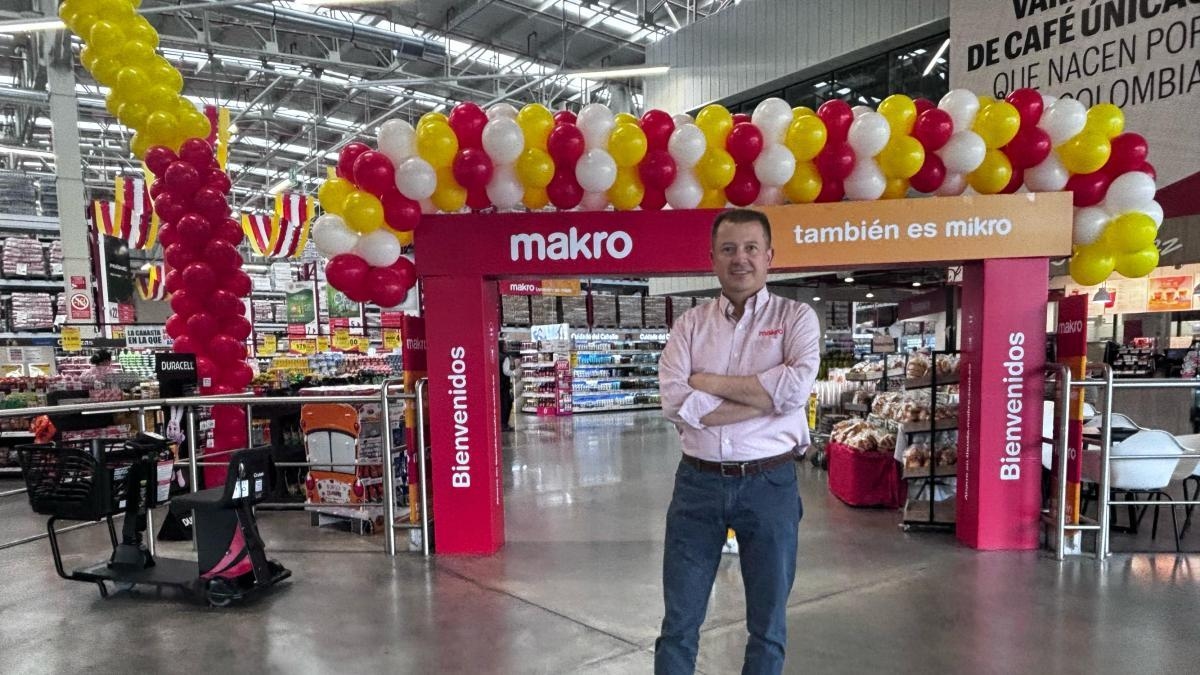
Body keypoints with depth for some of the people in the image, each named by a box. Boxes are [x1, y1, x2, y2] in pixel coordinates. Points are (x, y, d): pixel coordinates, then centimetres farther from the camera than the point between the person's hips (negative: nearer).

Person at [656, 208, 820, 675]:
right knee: (679, 622, 12)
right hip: (698, 482, 1)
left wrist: (708, 381, -11)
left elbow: (797, 387, -17)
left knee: (768, 623, 16)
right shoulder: (689, 325, 4)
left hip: (770, 483, -1)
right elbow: (676, 403, -11)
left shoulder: (796, 317, 1)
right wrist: (767, 395, -15)